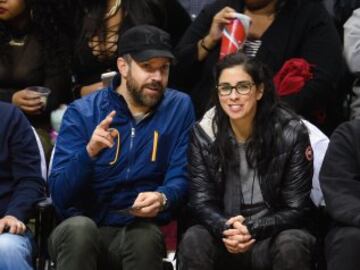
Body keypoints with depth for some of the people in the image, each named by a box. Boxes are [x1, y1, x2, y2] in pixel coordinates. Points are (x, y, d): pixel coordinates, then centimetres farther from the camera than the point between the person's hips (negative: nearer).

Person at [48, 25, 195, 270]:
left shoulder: (180, 108, 4)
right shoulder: (82, 112, -1)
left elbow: (181, 177, -1)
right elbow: (59, 195, -7)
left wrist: (162, 198, -25)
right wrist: (89, 152, -25)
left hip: (140, 229, 0)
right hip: (80, 231, 0)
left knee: (146, 236, -34)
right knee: (80, 228, -34)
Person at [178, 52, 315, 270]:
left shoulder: (291, 133, -10)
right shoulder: (204, 133, -4)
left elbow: (296, 208, -8)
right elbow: (201, 201, -4)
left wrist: (252, 229, -24)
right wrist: (225, 229, -27)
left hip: (275, 233, -1)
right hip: (225, 236, 1)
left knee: (291, 246, -34)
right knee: (193, 241, -29)